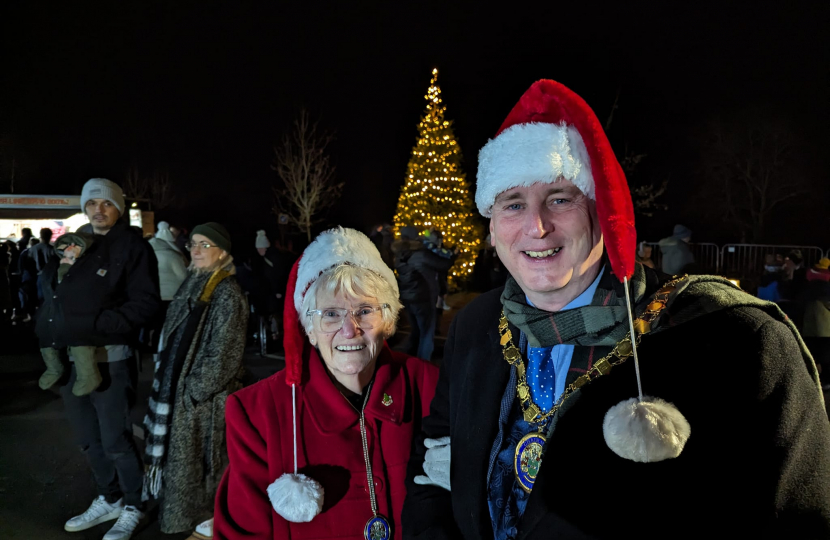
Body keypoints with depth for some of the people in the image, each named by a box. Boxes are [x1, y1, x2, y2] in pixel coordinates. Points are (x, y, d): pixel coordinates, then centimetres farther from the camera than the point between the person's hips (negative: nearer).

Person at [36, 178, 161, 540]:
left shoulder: (132, 246, -7)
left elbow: (146, 304, -14)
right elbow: (51, 291, 19)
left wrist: (96, 326, -21)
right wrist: (59, 265, -2)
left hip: (110, 359, -7)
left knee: (116, 440, 3)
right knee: (88, 439, 18)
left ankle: (133, 507, 23)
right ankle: (109, 499, 36)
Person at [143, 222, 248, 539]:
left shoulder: (227, 293, -16)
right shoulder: (193, 285, 9)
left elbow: (222, 353, -19)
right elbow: (176, 342, 15)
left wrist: (195, 389, -17)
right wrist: (171, 386, 11)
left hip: (205, 394, -8)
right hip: (181, 388, 8)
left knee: (205, 457, 3)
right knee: (186, 454, 17)